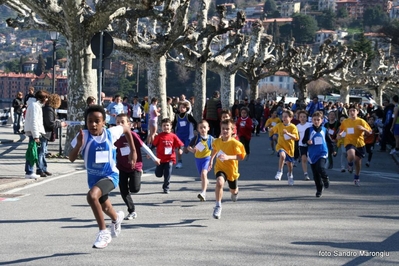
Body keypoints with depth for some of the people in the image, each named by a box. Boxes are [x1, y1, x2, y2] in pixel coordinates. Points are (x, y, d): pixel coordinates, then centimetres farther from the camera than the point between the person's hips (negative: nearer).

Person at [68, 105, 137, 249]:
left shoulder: (111, 133, -16)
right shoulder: (83, 136, -17)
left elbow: (126, 129, 6)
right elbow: (71, 158, -20)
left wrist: (133, 151, 5)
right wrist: (79, 144, -37)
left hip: (110, 175, -4)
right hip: (93, 177, 4)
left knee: (92, 196, -32)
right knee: (104, 207, 26)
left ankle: (103, 232, -16)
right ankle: (117, 217, 64)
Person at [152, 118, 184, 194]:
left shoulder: (173, 136, -3)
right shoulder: (159, 136, -6)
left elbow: (180, 144, 0)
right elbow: (154, 145, 1)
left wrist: (180, 149, -19)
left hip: (170, 159, 0)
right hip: (160, 158, 0)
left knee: (167, 174, -2)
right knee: (158, 174, 4)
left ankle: (166, 188, 14)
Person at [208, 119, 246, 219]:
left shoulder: (235, 143, -20)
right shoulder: (217, 141, -6)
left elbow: (241, 156, -25)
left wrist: (228, 157, -38)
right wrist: (211, 160, 20)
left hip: (232, 169, -1)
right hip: (220, 168, 1)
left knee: (233, 190, 22)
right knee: (219, 182, -33)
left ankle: (235, 192, 63)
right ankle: (218, 206, -24)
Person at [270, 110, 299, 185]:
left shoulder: (293, 127, -12)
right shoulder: (279, 125, -3)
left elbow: (295, 138, -25)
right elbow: (272, 131, 16)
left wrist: (288, 133, -38)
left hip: (289, 148, 0)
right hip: (280, 146, 0)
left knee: (289, 163, 16)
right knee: (282, 155, -35)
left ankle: (290, 174, 49)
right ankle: (280, 171, -21)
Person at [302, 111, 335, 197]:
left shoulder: (324, 130, 5)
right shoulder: (309, 130, 0)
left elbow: (329, 141, 16)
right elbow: (304, 140, 1)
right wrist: (307, 142, -21)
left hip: (322, 153, -1)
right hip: (312, 154, 1)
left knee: (320, 167, -26)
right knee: (315, 174, 5)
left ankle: (325, 179, 4)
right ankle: (319, 189, 19)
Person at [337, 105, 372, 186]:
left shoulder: (361, 121, -5)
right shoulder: (345, 122, 1)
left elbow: (369, 132, -5)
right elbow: (341, 130, 20)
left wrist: (363, 128, -25)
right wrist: (339, 134, -2)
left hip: (359, 143, 1)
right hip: (349, 142, -1)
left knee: (357, 160, 11)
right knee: (351, 156, -31)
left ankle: (357, 177, 35)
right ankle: (350, 164, 6)